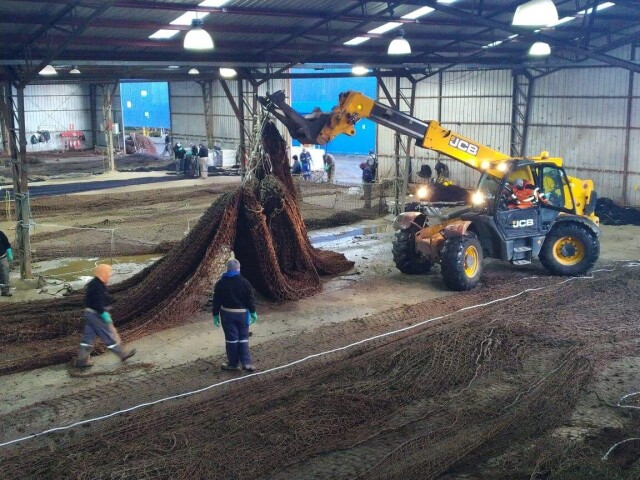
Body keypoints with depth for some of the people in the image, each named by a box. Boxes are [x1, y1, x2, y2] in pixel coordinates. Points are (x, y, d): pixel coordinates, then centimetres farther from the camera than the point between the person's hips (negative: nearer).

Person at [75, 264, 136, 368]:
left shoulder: (93, 284, 13)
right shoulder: (98, 286, -21)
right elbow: (98, 303, -26)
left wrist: (105, 312, 25)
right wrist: (104, 314, -23)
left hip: (89, 313, 10)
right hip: (97, 315, -10)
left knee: (88, 337, 13)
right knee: (110, 336, 2)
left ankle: (82, 360, 16)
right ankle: (122, 354, 13)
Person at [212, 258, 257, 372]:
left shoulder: (220, 283, -2)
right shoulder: (244, 282, -6)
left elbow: (216, 301, 0)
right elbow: (250, 299, -2)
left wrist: (216, 315, 8)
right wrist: (253, 312, 9)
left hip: (227, 314, 0)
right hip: (242, 313, 0)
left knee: (231, 338, 5)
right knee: (243, 338, 8)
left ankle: (233, 364, 11)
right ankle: (246, 363, 6)